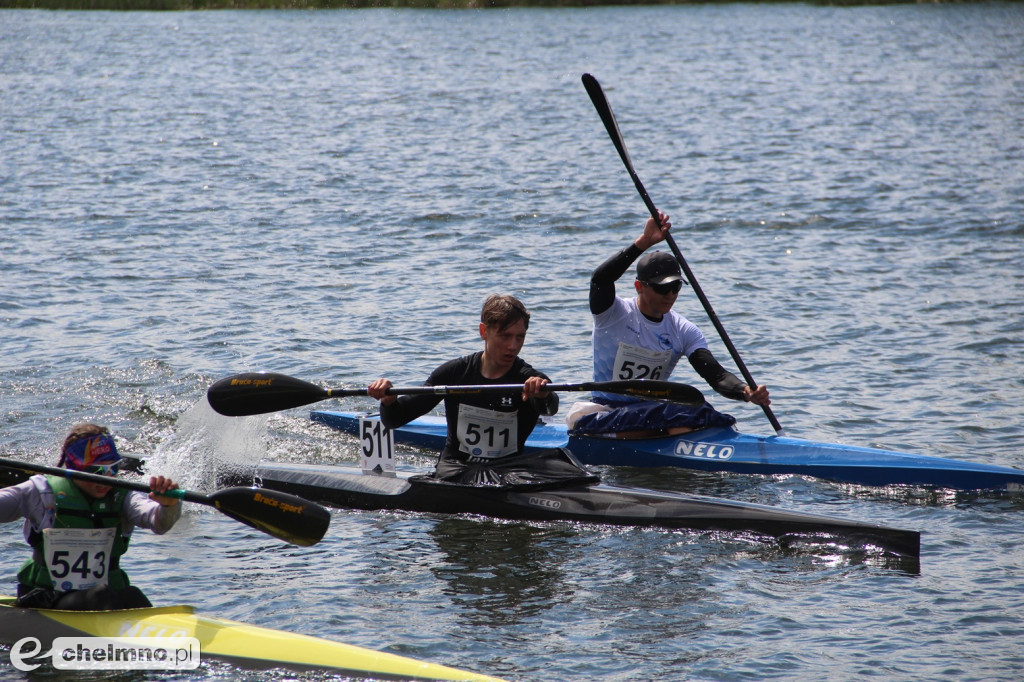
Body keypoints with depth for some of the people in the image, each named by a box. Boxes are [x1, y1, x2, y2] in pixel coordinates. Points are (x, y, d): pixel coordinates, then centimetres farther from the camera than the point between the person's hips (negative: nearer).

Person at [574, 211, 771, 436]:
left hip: (654, 412, 2)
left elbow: (716, 374, -6)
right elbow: (600, 279, -30)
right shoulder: (615, 314, -8)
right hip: (606, 412, -2)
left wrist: (747, 392, -28)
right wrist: (644, 242, -38)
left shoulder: (684, 331, 4)